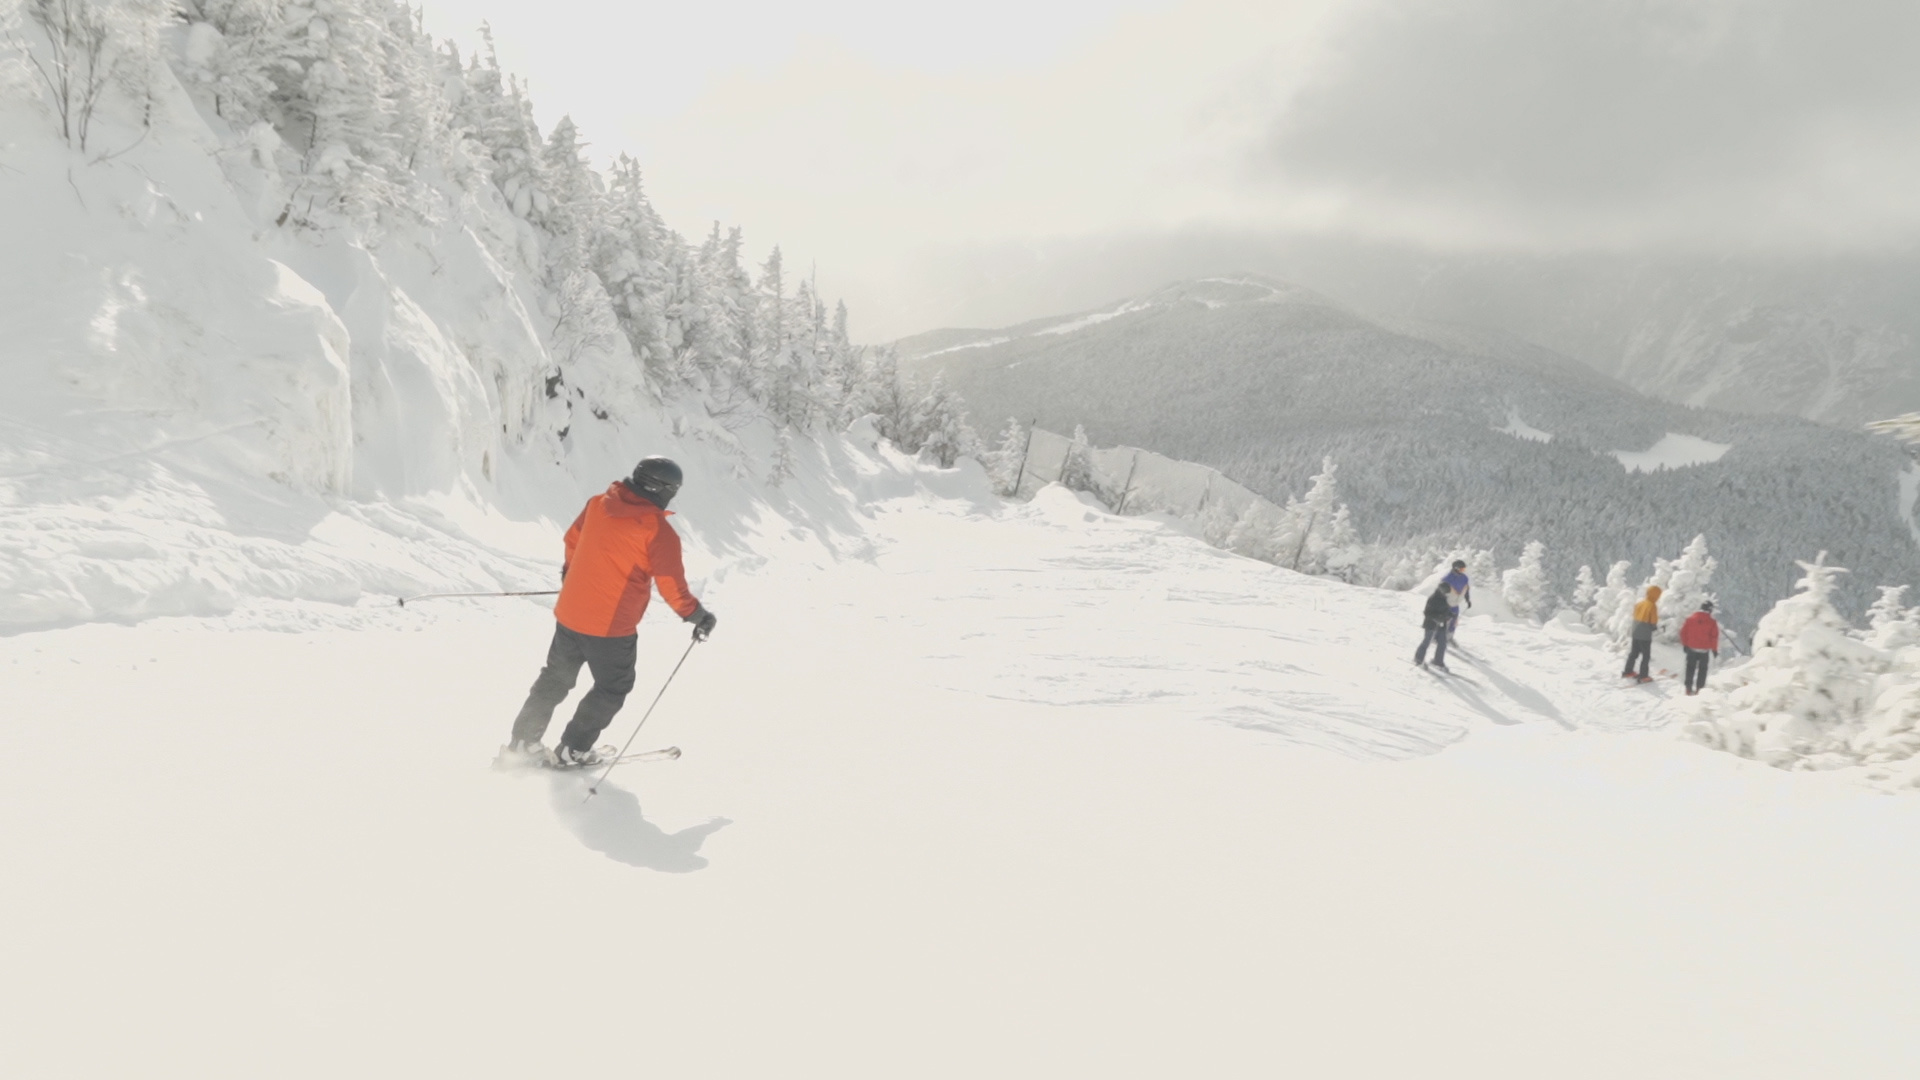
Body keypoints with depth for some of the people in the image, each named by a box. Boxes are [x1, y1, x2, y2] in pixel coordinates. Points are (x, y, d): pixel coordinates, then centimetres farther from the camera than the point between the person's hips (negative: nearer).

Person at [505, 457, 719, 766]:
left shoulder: (598, 504, 0)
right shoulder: (658, 530, -17)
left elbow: (572, 540, 15)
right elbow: (671, 585, -17)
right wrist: (697, 615, -4)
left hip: (570, 613, 6)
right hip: (611, 627, -6)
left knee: (556, 678, 23)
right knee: (613, 688, 16)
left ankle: (523, 739, 25)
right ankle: (573, 749, 18)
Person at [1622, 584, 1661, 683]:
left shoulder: (1640, 604, 4)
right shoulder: (1652, 606, -16)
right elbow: (1653, 623, -14)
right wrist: (1656, 627, 5)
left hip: (1635, 633, 7)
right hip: (1646, 636, -7)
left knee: (1634, 653, 19)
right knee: (1646, 656, 4)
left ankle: (1628, 672, 27)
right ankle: (1643, 676, 6)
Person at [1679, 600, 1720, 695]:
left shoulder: (1690, 619, -3)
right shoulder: (1712, 622, -9)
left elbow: (1683, 632, 0)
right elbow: (1714, 636, -7)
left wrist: (1685, 644, 12)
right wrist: (1715, 649, 4)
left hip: (1691, 648, 2)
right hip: (1704, 650, -2)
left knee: (1690, 668, 12)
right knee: (1702, 669, 10)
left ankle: (1688, 687, 9)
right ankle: (1699, 688, 6)